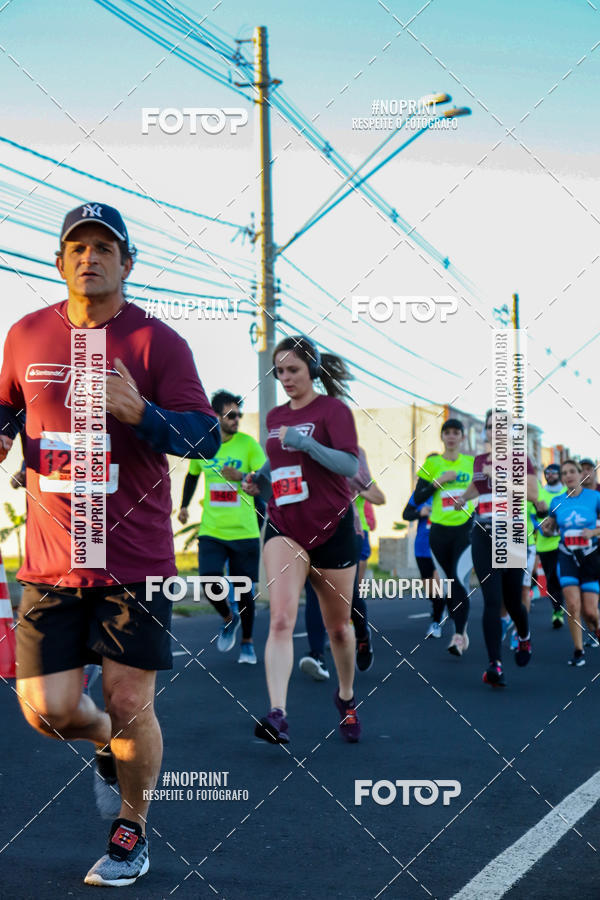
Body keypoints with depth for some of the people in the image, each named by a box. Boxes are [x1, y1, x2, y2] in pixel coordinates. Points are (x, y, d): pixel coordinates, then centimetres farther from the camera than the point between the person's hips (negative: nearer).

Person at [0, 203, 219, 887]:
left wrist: (140, 411, -23)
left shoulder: (156, 341, -3)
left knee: (129, 706, 1)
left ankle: (132, 830, 26)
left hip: (136, 558, -3)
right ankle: (107, 745, 35)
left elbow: (206, 438, -6)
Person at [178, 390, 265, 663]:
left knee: (244, 589, 3)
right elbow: (192, 474, 24)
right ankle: (228, 619, 20)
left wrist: (242, 476, -25)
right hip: (211, 531, 2)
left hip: (244, 531, -1)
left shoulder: (248, 443, -4)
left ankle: (247, 642, 25)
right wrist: (184, 505, 20)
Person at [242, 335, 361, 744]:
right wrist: (261, 480, 7)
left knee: (338, 626, 10)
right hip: (284, 526, 3)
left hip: (331, 527, -3)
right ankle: (278, 715, -26)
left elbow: (351, 465, -16)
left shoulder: (333, 409, -5)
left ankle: (346, 698, 36)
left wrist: (304, 443, -26)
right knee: (281, 620, -17)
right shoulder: (275, 417, 13)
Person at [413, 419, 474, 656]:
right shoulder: (431, 463, 5)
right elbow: (417, 498, 0)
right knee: (451, 582, 11)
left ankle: (459, 636, -18)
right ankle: (461, 629, 27)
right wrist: (439, 481, -11)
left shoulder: (472, 463, 5)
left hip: (466, 529, -2)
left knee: (460, 579, -18)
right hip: (440, 530, 2)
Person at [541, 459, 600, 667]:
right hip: (567, 556, 1)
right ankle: (578, 650, 0)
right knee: (573, 605, -14)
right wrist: (546, 529, -6)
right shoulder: (556, 502, 4)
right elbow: (551, 530, 15)